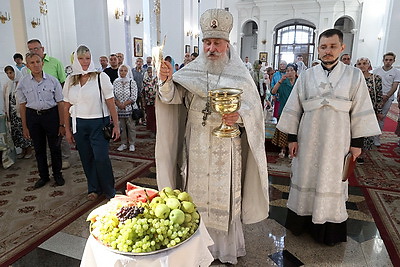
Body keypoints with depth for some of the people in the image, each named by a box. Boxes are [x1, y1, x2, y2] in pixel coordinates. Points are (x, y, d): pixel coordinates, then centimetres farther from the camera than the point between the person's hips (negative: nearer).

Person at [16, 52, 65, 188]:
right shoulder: (22, 83, 0)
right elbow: (22, 105, 5)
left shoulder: (52, 80, -5)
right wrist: (24, 127, 4)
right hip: (33, 117, 2)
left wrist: (62, 124, -5)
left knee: (55, 146, 7)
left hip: (51, 114, -2)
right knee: (39, 148, 12)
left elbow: (60, 103, -3)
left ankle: (57, 174, 26)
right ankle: (43, 176, 29)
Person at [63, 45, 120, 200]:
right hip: (79, 124, 4)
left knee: (101, 157, -8)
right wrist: (67, 129, 10)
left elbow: (110, 103, -5)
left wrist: (115, 125, -7)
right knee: (86, 158, 9)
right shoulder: (70, 81, 8)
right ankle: (94, 189, 28)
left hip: (99, 123, -4)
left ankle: (109, 190, 13)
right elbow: (67, 107, 11)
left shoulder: (100, 77, -4)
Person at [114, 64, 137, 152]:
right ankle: (124, 144, 22)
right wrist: (118, 104, -12)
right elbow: (113, 96, 4)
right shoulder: (115, 82, 5)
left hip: (130, 108, -3)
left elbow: (134, 97, -10)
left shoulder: (132, 82, -5)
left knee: (131, 127, 4)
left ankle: (131, 144, 16)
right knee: (122, 127, 10)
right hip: (119, 109, 3)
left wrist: (124, 104, -15)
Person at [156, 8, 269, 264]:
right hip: (197, 144, 2)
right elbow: (173, 97, -4)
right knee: (198, 192, 12)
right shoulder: (192, 71, 4)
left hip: (225, 145, -2)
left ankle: (227, 247, 31)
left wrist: (239, 115, -23)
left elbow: (253, 105, -2)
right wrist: (166, 81, -26)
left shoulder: (240, 74, -2)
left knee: (224, 193, 8)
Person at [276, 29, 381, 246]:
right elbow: (293, 108, 2)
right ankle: (303, 219, 27)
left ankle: (329, 226, 26)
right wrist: (292, 137, -1)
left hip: (337, 140, -1)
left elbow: (360, 110, 1)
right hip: (308, 139, 1)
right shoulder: (307, 76, 1)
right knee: (305, 178, 9)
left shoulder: (354, 75, 0)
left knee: (332, 181, 9)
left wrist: (357, 142, -2)